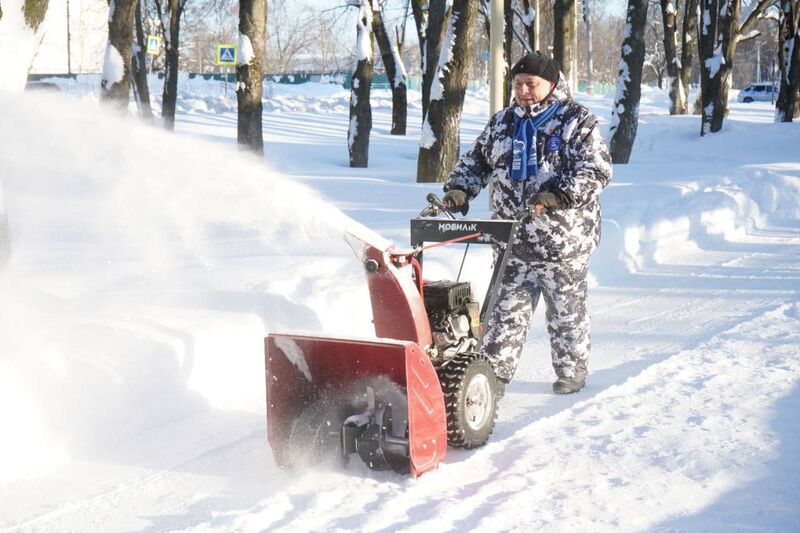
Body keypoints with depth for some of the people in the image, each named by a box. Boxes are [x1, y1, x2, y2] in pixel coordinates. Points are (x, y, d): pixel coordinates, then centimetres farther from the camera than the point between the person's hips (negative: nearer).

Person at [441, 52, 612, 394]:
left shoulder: (577, 121, -3)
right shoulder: (503, 123, 13)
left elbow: (596, 170, -12)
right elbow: (475, 161, 20)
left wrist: (557, 195, -24)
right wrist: (458, 189, 1)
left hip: (563, 239, -4)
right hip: (512, 240, 4)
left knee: (566, 308, 9)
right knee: (507, 308, 5)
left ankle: (572, 371, 23)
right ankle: (496, 372, 10)